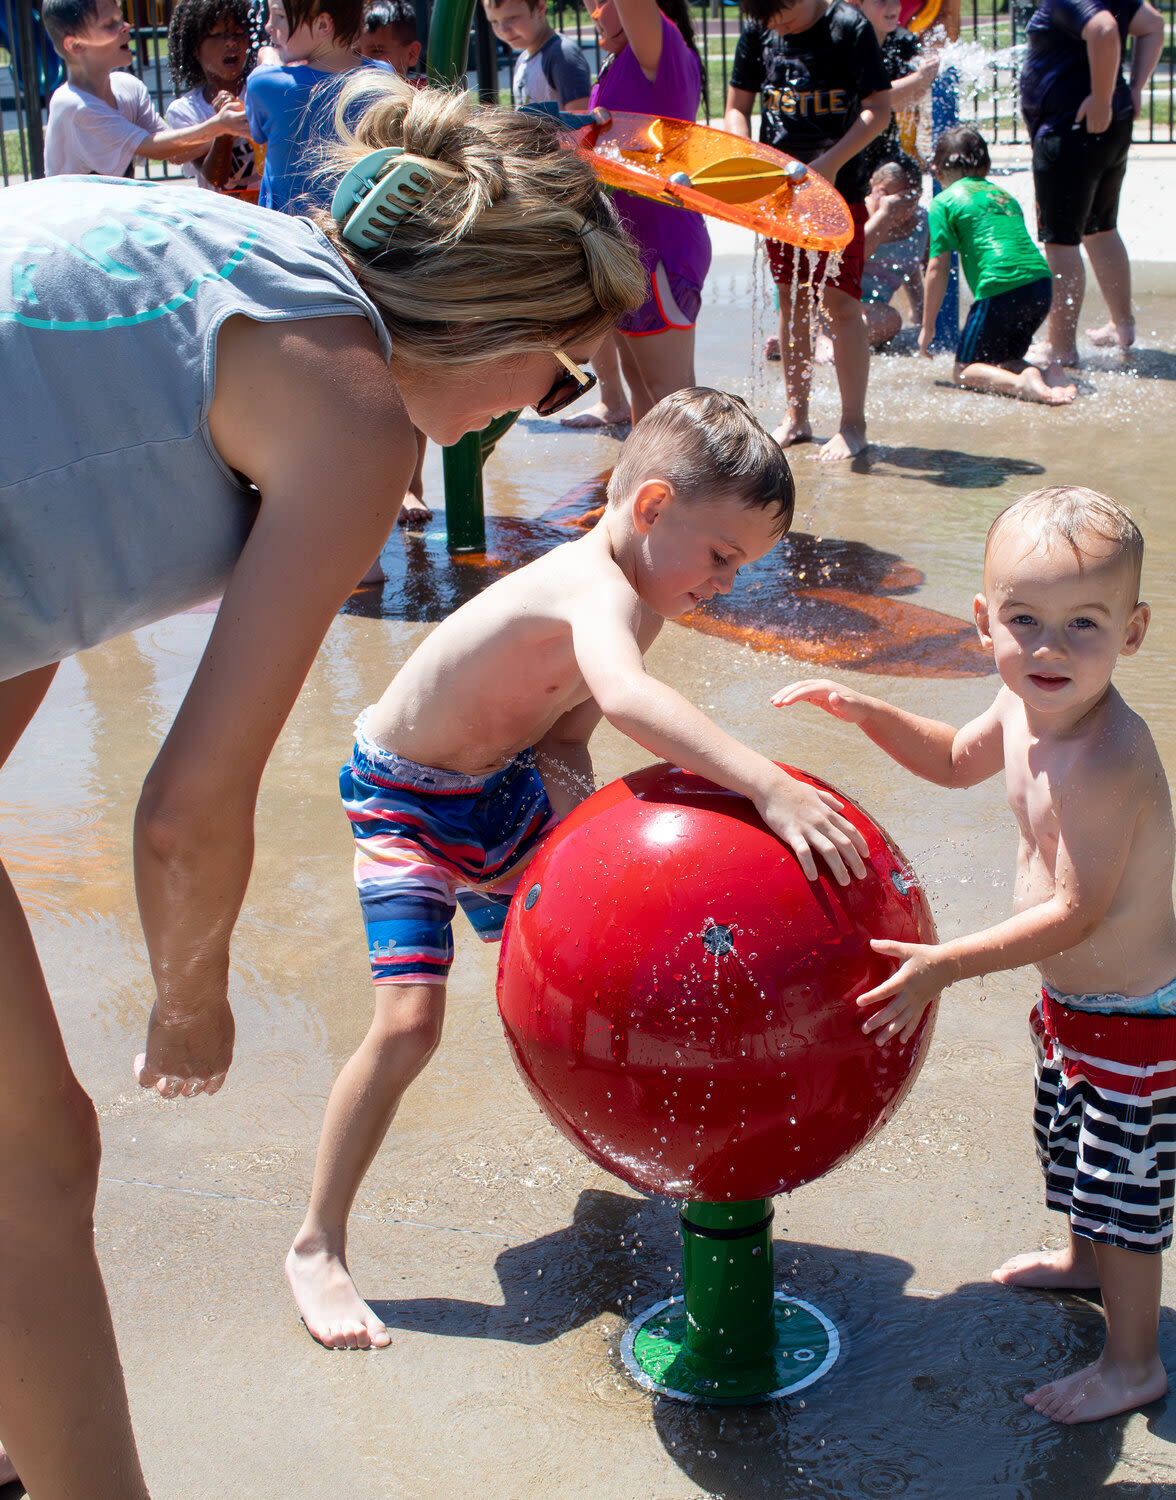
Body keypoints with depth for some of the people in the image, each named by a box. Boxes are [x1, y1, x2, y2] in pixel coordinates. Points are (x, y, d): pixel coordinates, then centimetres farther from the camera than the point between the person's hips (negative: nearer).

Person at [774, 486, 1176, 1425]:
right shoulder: (1030, 705, -8)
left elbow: (1075, 910, -33)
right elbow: (958, 761, 13)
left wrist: (945, 964, -30)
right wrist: (869, 714, -1)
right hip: (1075, 996, 9)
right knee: (1069, 1144, 30)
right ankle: (1087, 1260, 57)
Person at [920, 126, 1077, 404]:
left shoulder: (944, 201, 6)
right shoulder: (1004, 194, 25)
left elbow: (937, 269, 1)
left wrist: (927, 327, 9)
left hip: (1000, 289, -6)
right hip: (1042, 283, 6)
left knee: (965, 370, 7)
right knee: (1003, 359, 23)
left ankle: (1022, 383, -21)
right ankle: (1049, 376, -7)